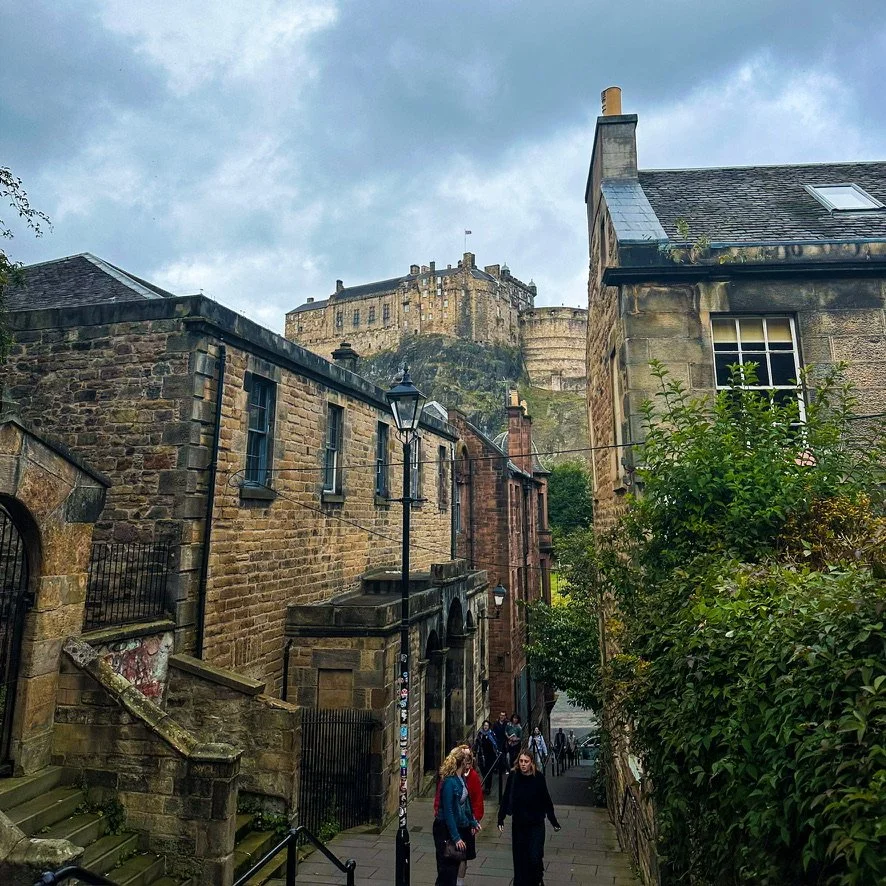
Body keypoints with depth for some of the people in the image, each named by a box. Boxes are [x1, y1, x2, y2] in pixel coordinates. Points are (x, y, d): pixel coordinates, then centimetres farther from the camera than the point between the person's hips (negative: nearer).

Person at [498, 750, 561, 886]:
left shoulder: (539, 778, -13)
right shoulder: (513, 777, -11)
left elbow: (546, 801, -3)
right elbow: (506, 799, -2)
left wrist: (554, 822, 3)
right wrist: (500, 819, -3)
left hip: (536, 825, -1)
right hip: (518, 824, 1)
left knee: (535, 857, -5)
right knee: (520, 858, 7)